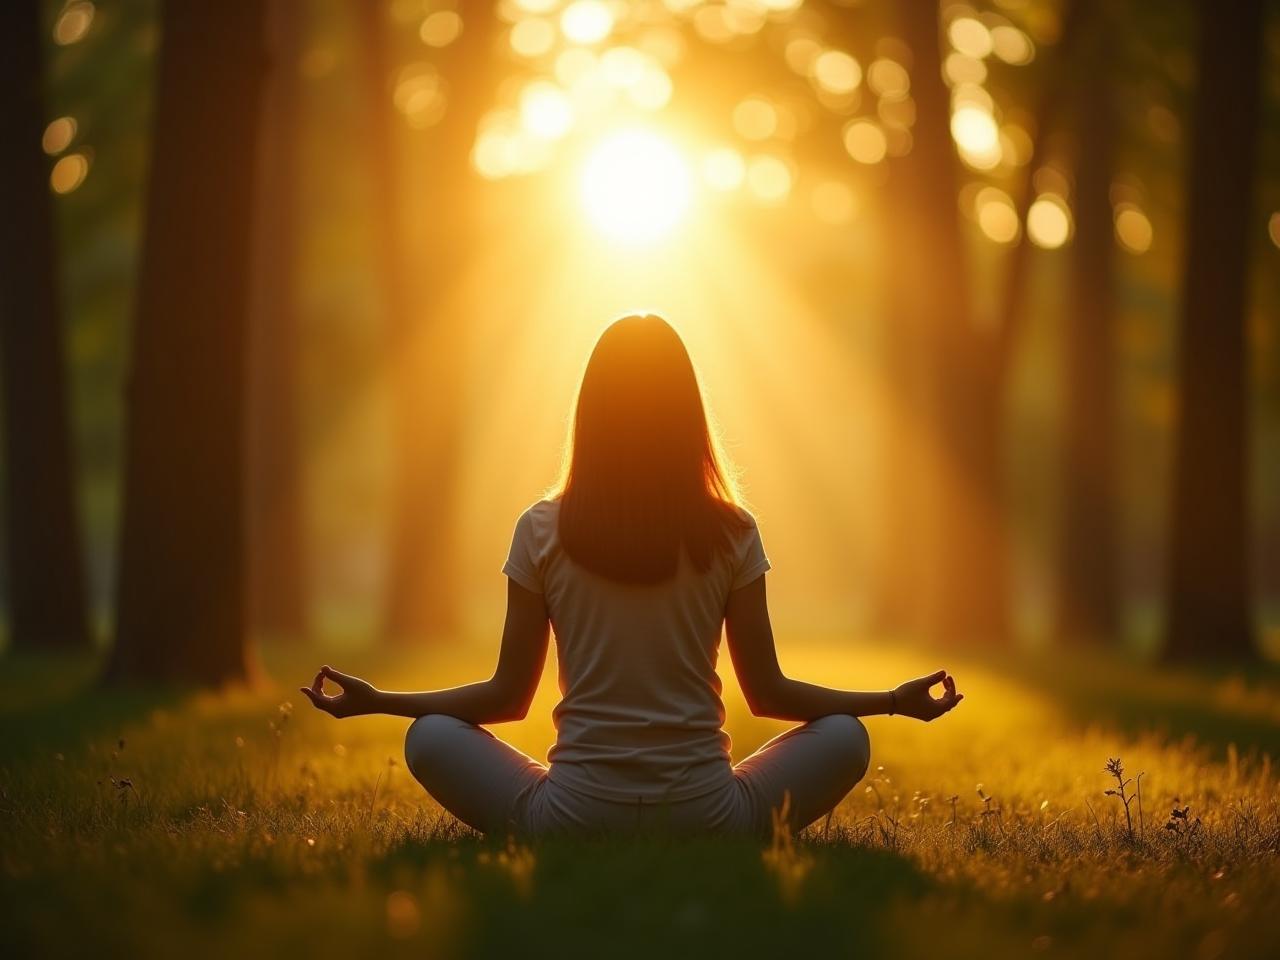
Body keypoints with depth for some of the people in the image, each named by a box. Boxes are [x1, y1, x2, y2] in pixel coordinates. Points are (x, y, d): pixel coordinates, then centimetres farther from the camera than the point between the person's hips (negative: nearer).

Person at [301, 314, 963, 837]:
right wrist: (896, 701, 17)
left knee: (430, 737, 22)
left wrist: (376, 701, 16)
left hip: (573, 825, 0)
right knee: (845, 738, 23)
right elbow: (768, 693, 4)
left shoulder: (542, 531, -2)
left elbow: (508, 695, 3)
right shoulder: (731, 534, -1)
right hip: (706, 821, 1)